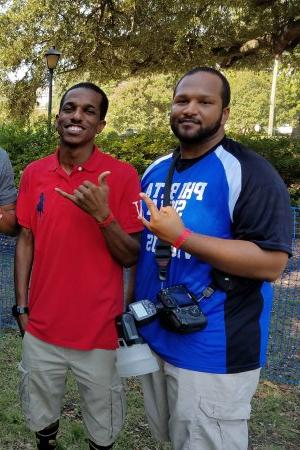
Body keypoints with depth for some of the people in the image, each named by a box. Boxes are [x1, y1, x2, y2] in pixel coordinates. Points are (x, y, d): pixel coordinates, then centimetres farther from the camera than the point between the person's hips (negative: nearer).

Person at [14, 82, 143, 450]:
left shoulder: (122, 175, -11)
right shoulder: (33, 173, 0)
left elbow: (130, 257, -9)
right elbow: (26, 241, 7)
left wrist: (102, 215, -25)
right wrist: (21, 306, 5)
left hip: (99, 329, -3)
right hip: (41, 327, 3)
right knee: (41, 415, 23)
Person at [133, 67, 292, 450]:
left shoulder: (248, 172, -15)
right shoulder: (155, 171, 8)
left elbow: (272, 262, -24)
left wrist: (181, 236, -28)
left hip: (213, 353, -7)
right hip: (153, 337, 7)